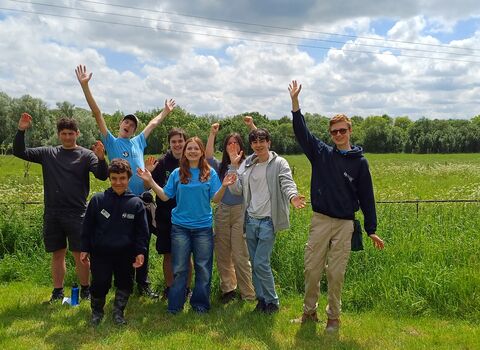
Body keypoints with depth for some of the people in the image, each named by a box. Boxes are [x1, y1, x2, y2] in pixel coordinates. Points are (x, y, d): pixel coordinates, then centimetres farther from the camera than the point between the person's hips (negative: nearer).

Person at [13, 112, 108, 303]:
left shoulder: (86, 155, -2)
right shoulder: (48, 153, 9)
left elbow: (102, 176, -15)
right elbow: (19, 152, 8)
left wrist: (101, 159, -35)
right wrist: (21, 130, -7)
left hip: (76, 214, -3)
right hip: (52, 214, 3)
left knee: (79, 253, 0)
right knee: (57, 253, 11)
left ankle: (85, 290, 16)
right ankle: (58, 292, 22)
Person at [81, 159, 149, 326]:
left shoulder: (136, 203, -3)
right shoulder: (98, 199, -3)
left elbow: (142, 231, 1)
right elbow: (87, 226, 4)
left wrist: (140, 252, -6)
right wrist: (84, 249, 2)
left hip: (126, 255, 1)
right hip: (100, 254, -1)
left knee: (125, 284, 11)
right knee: (99, 285, 3)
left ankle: (118, 312, 33)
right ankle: (97, 312, 30)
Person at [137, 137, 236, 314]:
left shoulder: (210, 173, 0)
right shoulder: (177, 173, 4)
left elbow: (215, 199, -4)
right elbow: (165, 196, 2)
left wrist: (224, 186, -21)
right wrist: (150, 181, -6)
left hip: (203, 227, 0)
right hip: (180, 227, 1)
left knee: (203, 268, 7)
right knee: (179, 268, 8)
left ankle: (200, 303, 24)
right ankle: (175, 305, 21)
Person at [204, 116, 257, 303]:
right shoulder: (221, 167, 12)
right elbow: (208, 156, -4)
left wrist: (252, 126, -12)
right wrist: (212, 134, -6)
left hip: (240, 211, -4)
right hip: (222, 211, 4)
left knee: (240, 255, -3)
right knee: (222, 253, 10)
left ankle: (248, 293, 9)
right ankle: (228, 288, 25)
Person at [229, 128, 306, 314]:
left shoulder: (279, 163, -5)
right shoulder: (246, 164, 8)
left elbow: (288, 184, -18)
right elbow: (236, 190, 3)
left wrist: (293, 197, -41)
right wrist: (234, 166, -8)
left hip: (268, 221, -5)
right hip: (251, 220, 5)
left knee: (261, 263, -7)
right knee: (255, 263, 12)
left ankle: (272, 301, 13)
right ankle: (261, 298, 29)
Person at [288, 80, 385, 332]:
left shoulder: (359, 161, 1)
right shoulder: (321, 153, 5)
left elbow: (366, 197, 3)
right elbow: (301, 132, -2)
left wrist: (371, 230, 2)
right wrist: (295, 101, -11)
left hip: (345, 224, -1)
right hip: (320, 221, 1)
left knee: (336, 273, 5)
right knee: (312, 269, 6)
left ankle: (333, 316, 22)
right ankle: (309, 311, 24)